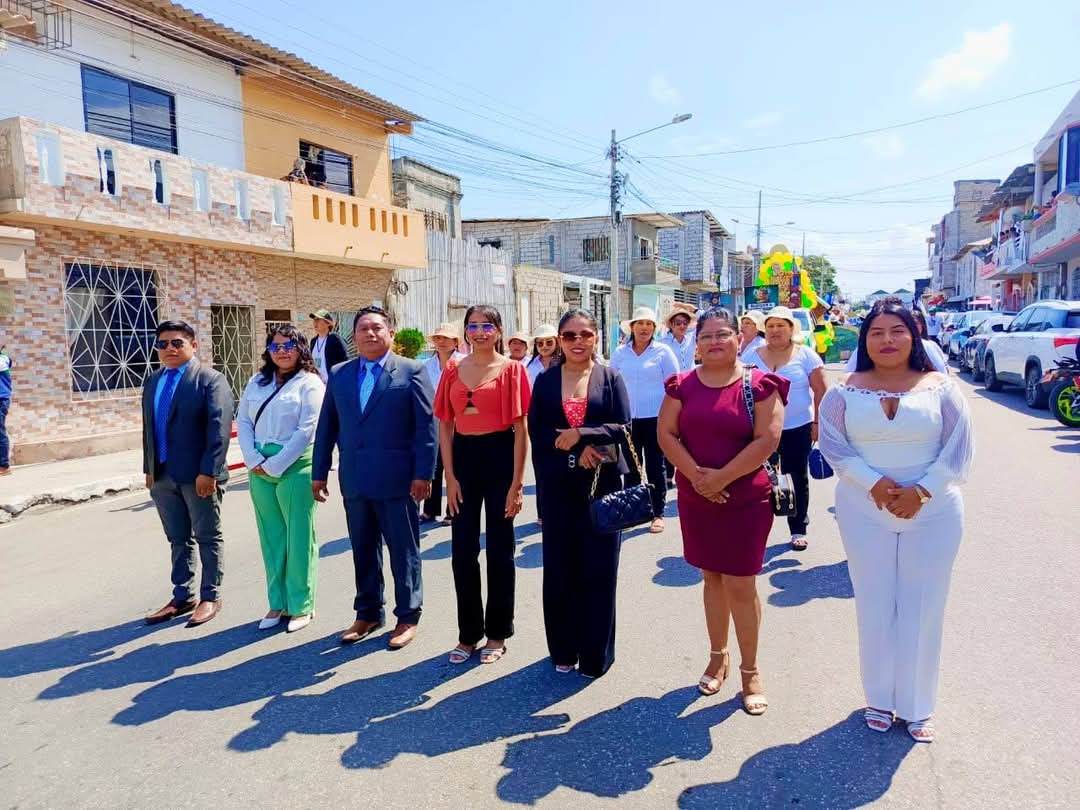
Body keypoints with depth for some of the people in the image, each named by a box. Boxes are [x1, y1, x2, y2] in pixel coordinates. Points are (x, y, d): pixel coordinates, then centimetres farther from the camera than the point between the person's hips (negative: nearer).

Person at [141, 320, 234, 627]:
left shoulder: (210, 380, -8)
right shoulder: (152, 382, 14)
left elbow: (219, 428, -15)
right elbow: (148, 428, 17)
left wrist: (209, 471, -20)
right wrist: (149, 469, 13)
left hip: (198, 476, -6)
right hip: (162, 476, 6)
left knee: (207, 538, 6)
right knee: (178, 540, 14)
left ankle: (210, 598, 17)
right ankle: (182, 597, 25)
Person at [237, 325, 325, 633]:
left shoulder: (309, 383, -4)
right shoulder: (257, 382, 13)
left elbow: (306, 431, -11)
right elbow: (242, 421, 9)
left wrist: (275, 465, -11)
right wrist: (254, 461, -4)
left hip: (296, 466, -5)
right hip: (259, 468, 5)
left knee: (298, 538, 2)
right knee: (271, 538, 12)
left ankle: (301, 606, 14)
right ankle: (278, 604, 23)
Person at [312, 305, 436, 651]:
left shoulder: (411, 371, -3)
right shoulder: (339, 374, 10)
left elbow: (426, 426, -7)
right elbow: (326, 426, 12)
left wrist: (423, 473, -12)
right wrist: (319, 472, 9)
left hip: (397, 479, -4)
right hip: (354, 480, 4)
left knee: (404, 551, 7)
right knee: (363, 551, 14)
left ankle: (408, 616, 21)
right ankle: (368, 613, 29)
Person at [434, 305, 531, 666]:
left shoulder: (511, 369, -2)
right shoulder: (453, 371, 7)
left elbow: (520, 429, -5)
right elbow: (445, 426, 7)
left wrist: (516, 483, -9)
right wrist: (450, 477, 0)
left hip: (499, 456, -3)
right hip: (463, 455, 3)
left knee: (499, 549, 7)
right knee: (462, 551, 7)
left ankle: (497, 633, 23)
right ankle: (468, 633, 23)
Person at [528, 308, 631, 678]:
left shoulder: (611, 378, 3)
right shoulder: (545, 380, 7)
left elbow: (623, 427, -4)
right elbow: (536, 430, 0)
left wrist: (580, 434, -18)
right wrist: (579, 451, -13)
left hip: (602, 482, -1)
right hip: (558, 484, 1)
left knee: (599, 567, 3)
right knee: (559, 567, 6)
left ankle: (595, 654, 18)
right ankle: (563, 649, 23)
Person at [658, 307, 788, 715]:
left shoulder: (759, 384, -6)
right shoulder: (682, 384, 4)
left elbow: (767, 440, -14)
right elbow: (666, 433, -2)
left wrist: (721, 478, -16)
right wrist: (697, 475, -14)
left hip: (746, 498, -3)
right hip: (695, 499, 3)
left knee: (740, 584, 2)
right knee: (712, 577, 15)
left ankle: (750, 670, 19)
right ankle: (718, 656, 32)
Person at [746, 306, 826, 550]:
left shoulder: (806, 355, -2)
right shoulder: (753, 356, 4)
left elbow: (820, 391, -1)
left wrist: (818, 422, -5)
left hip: (798, 428, -1)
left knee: (799, 479, 9)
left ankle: (798, 530, 22)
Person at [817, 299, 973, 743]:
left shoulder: (940, 388, -1)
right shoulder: (846, 391, -1)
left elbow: (957, 452, -3)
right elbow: (833, 445, -6)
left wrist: (920, 491, -14)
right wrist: (873, 482, -18)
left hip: (932, 514, 0)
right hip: (865, 514, 0)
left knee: (922, 610, 8)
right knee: (875, 607, 10)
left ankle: (917, 707, 27)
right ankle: (879, 698, 28)